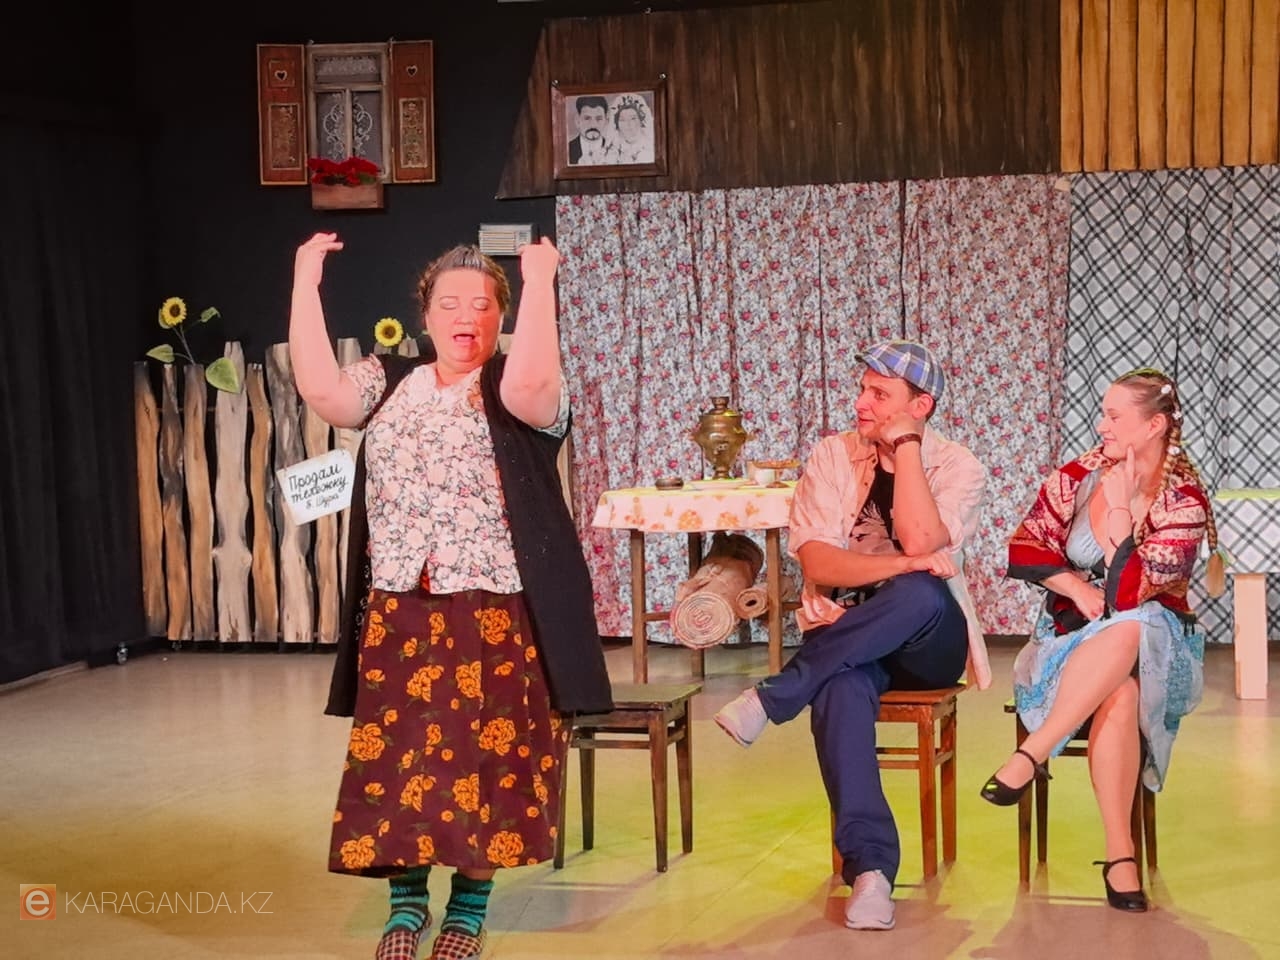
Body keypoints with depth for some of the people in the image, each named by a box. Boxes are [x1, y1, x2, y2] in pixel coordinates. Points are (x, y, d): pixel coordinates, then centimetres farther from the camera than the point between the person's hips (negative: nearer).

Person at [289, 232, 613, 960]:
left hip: (496, 616, -3)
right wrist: (306, 281, -7)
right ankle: (406, 901, 18)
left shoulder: (517, 389, 0)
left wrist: (540, 281, -23)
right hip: (398, 614, 3)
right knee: (396, 756, 4)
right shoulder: (387, 382, 10)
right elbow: (319, 388, -7)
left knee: (486, 757, 1)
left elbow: (529, 384, -25)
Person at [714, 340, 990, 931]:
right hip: (848, 640, 0)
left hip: (929, 642, 0)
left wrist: (906, 445, -14)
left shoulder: (957, 466, -1)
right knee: (840, 690, -37)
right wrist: (906, 564, -23)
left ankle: (773, 697, -28)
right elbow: (817, 563, -10)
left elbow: (921, 542, -21)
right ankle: (870, 866, -40)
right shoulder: (831, 456, 3)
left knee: (921, 594, -38)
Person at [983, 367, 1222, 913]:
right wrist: (1076, 587, -15)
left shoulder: (1183, 503, -10)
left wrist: (1119, 506, -18)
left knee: (1127, 630, -40)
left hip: (1155, 646, -1)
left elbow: (1129, 594, -19)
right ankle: (1119, 852, -34)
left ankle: (1031, 755, -37)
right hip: (1073, 637, 2)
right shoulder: (1080, 475, 1)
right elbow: (1023, 549, 0)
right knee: (1118, 694, -35)